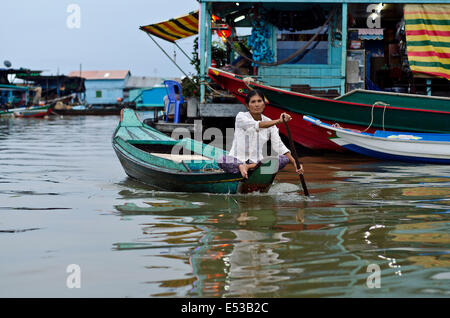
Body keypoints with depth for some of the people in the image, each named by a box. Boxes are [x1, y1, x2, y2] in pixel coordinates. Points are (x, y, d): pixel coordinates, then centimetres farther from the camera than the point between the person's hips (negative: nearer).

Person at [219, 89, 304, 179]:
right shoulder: (241, 117, -4)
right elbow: (257, 125, -23)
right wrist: (278, 121, -36)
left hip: (257, 161, 4)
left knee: (284, 159, -21)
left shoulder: (269, 123, 6)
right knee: (223, 162, -34)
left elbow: (279, 146, 1)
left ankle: (251, 167, -26)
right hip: (237, 160, -4)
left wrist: (295, 163, -13)